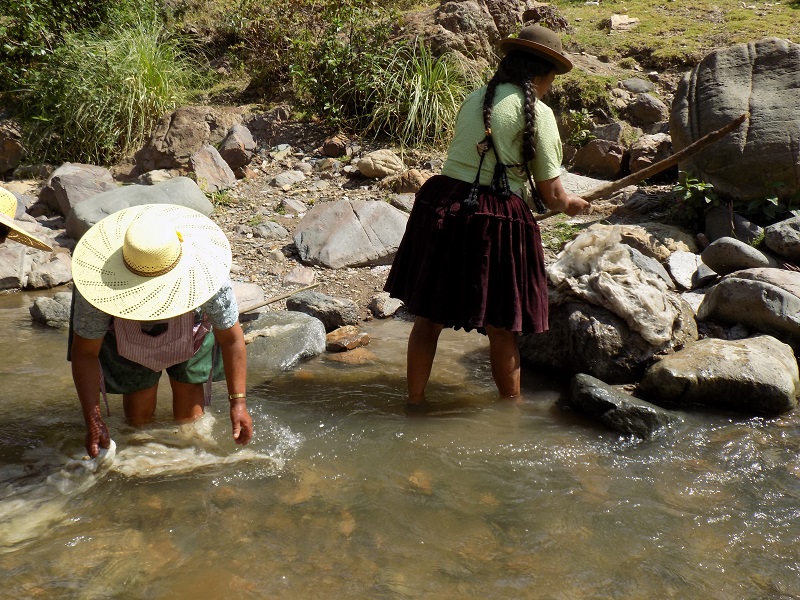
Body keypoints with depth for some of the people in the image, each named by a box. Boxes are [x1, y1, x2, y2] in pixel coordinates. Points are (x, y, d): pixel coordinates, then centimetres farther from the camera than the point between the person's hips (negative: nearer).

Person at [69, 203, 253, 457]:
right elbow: (85, 353, -26)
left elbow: (231, 338, -25)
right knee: (139, 414, 0)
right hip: (127, 335, 0)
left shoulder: (206, 275, -41)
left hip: (192, 326, 0)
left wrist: (238, 402, -28)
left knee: (189, 416, 0)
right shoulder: (103, 285, -40)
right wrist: (93, 422, -31)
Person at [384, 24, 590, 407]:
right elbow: (550, 195, -4)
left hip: (441, 206, 6)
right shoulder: (537, 113, -4)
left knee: (428, 315, 15)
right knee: (501, 328, 10)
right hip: (495, 219, -5)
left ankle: (414, 400, 27)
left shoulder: (474, 99, 14)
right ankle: (512, 405, 27)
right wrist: (571, 203, 20)